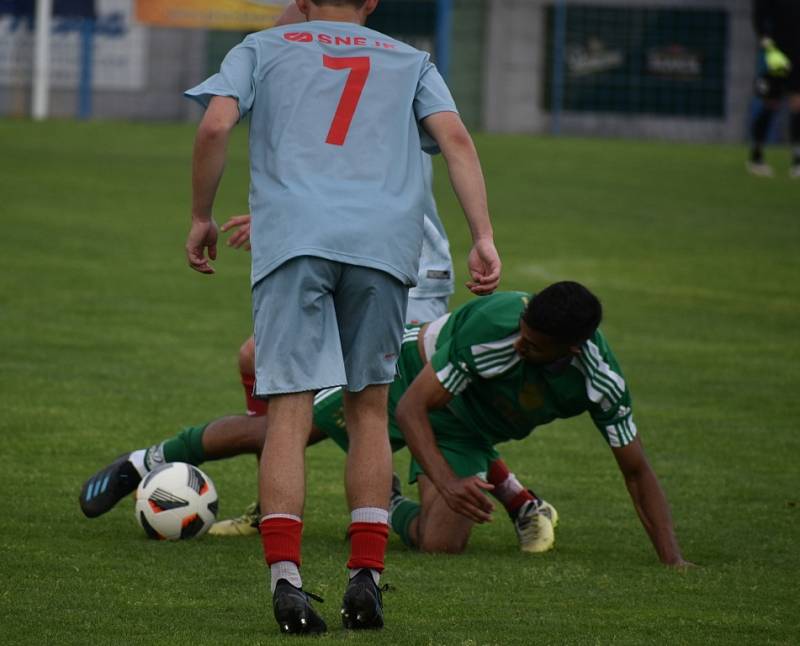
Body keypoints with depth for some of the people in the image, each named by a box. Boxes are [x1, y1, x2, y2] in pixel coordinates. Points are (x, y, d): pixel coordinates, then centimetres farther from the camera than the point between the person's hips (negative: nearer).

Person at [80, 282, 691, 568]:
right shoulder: (492, 324, -41)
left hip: (467, 431, 3)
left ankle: (394, 512, 17)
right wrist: (447, 483, -46)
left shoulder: (600, 380, -30)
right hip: (407, 379, -3)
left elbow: (637, 470, -15)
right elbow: (412, 408, -33)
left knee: (441, 541, -21)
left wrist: (674, 559, -22)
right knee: (272, 432, 5)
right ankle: (149, 461, 31)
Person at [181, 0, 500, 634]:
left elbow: (215, 126, 5)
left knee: (290, 409, -7)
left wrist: (202, 218, 16)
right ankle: (367, 577, 5)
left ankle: (285, 578, -21)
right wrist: (484, 239, 2)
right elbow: (456, 139, 9)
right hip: (385, 242, 1)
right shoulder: (409, 61, 25)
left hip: (293, 239, -1)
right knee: (369, 409, 12)